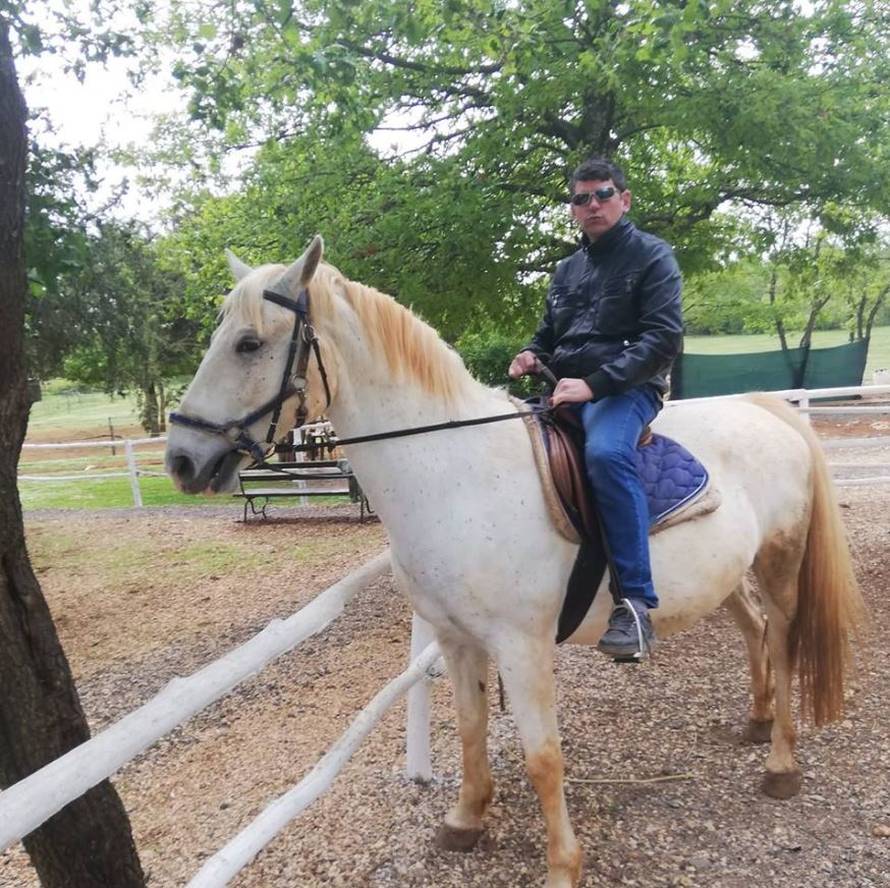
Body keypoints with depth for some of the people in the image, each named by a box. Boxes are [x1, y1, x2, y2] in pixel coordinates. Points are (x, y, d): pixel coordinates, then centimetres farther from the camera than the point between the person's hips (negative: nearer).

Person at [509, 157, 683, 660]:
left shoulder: (651, 256, 1)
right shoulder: (567, 270, 20)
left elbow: (663, 339, -13)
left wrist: (594, 384, -24)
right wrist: (532, 356, 2)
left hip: (626, 387, -7)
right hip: (564, 388, 7)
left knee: (606, 452, -37)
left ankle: (636, 603, -32)